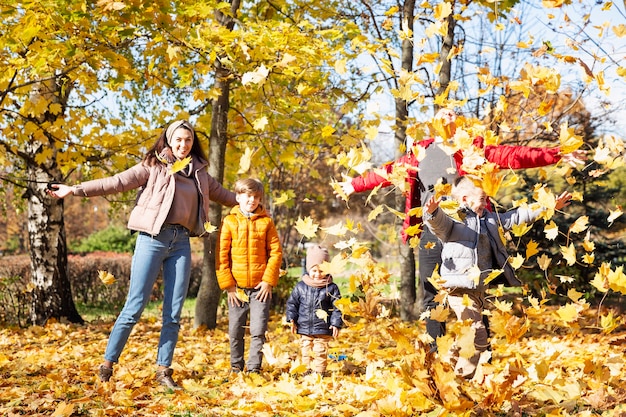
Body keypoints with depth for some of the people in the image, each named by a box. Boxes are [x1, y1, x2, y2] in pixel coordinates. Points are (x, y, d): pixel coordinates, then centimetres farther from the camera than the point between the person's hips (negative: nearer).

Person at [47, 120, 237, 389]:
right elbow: (118, 182, -7)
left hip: (181, 243, 4)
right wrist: (76, 189, -15)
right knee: (135, 307, -4)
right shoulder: (154, 166, 1)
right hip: (153, 239, -4)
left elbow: (221, 194, 30)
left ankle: (163, 371, 14)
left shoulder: (199, 172, 15)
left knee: (174, 313, 4)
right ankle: (107, 364, 9)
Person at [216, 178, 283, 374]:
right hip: (237, 286, 1)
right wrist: (228, 284, -5)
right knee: (235, 331, 8)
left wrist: (269, 280, -6)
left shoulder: (266, 221, 3)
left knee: (259, 331, -2)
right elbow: (222, 255, 1)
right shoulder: (229, 221, 2)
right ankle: (236, 368, 23)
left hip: (261, 286, 0)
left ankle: (254, 368, 9)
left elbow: (276, 251, 2)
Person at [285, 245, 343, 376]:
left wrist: (336, 323, -9)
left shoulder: (331, 288, -4)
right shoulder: (301, 286, 2)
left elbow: (336, 307, -2)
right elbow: (292, 303, 9)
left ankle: (319, 371, 9)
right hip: (304, 328, 3)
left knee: (320, 352, -2)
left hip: (323, 330, -3)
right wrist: (292, 319, 2)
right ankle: (309, 369, 24)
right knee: (306, 350, 11)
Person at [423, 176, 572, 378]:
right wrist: (432, 212, -56)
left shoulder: (490, 219, 16)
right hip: (460, 289, -9)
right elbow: (440, 223, -31)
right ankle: (462, 377, -2)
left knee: (479, 338, 19)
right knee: (477, 336, -14)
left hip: (479, 289, 9)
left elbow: (517, 217, 21)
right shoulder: (454, 220, -11)